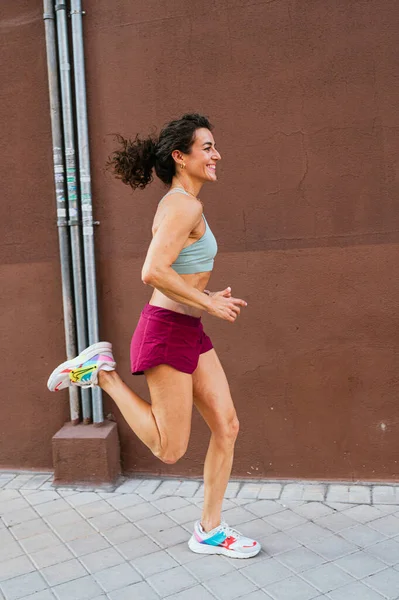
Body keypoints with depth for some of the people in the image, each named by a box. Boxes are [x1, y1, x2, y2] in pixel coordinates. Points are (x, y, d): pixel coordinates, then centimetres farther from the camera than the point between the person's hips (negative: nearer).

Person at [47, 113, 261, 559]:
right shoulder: (185, 205, -16)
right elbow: (153, 272, -27)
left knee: (227, 426, 9)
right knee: (171, 449, 3)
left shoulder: (178, 204, 15)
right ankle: (101, 372, 10)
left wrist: (211, 296, 12)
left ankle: (209, 531, 22)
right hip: (168, 330, -10)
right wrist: (208, 303, -17)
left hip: (189, 330, 10)